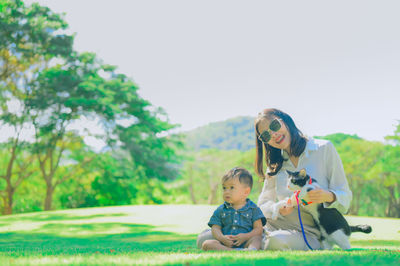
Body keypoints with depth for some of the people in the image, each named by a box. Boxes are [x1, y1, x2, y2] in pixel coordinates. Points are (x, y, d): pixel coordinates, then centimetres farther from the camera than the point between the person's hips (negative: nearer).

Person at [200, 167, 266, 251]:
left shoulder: (253, 209, 10)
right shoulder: (220, 210, 17)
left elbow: (258, 229, 4)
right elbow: (215, 228, 10)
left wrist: (245, 236, -16)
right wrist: (222, 238, -14)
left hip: (245, 243, -2)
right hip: (225, 244, 2)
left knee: (257, 238, -30)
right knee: (206, 244, -24)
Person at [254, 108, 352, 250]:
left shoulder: (324, 149, 0)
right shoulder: (274, 165, 12)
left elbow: (345, 196, 0)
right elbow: (263, 204, 11)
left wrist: (329, 196, -24)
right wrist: (279, 209, -13)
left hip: (309, 233, -2)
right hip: (274, 228, 3)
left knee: (277, 241, -35)